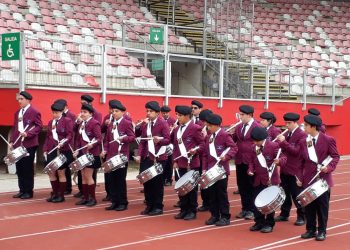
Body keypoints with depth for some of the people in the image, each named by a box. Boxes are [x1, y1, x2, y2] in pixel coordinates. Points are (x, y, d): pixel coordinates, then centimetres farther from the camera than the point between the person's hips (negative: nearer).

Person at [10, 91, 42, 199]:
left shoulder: (34, 112, -6)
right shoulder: (17, 113, 16)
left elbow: (39, 126, -11)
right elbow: (15, 128, 18)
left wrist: (28, 134, -22)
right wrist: (12, 141, 9)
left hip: (29, 144, -7)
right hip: (18, 144, 7)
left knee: (28, 168, -1)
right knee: (19, 168, 8)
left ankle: (28, 191, 8)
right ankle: (22, 190, 17)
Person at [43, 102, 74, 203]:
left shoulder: (67, 121, -4)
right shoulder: (50, 122, 15)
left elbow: (70, 135, -11)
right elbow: (47, 137, 16)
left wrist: (63, 143, -26)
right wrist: (45, 149, 9)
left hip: (63, 151, -6)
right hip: (51, 151, 6)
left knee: (61, 173, 0)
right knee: (51, 172, 7)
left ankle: (61, 195, 9)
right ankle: (55, 193, 20)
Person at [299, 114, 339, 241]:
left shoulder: (328, 140, -6)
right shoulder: (303, 142, 7)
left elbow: (335, 156, -3)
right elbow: (303, 161, 11)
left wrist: (329, 167, -20)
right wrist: (300, 177, 5)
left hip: (323, 179, -4)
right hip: (308, 179, 4)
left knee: (322, 206, 3)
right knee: (309, 206, 7)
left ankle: (322, 231, 14)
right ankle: (311, 230, 18)